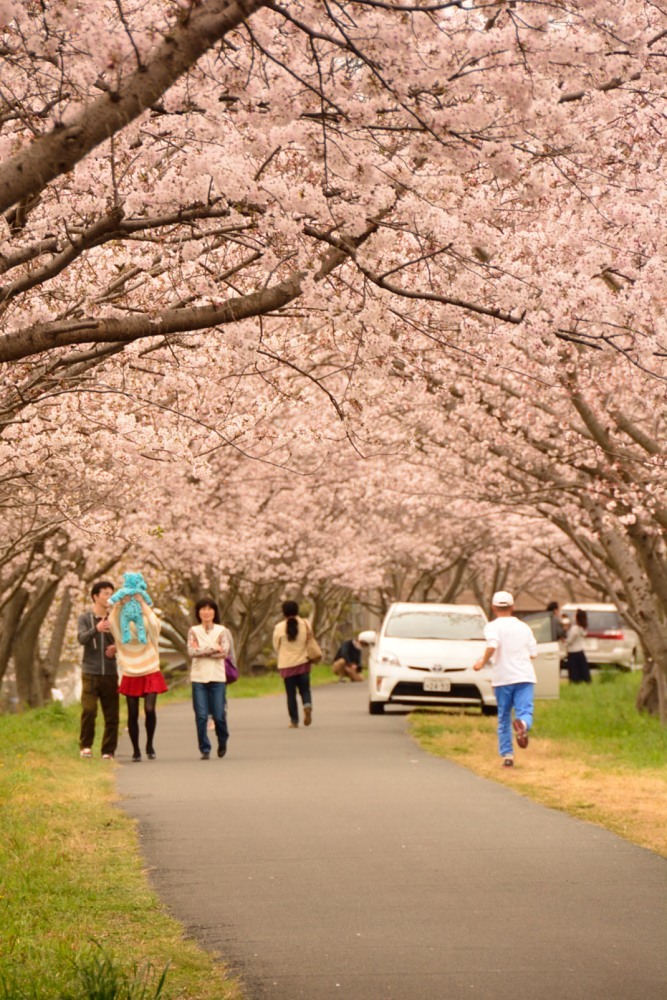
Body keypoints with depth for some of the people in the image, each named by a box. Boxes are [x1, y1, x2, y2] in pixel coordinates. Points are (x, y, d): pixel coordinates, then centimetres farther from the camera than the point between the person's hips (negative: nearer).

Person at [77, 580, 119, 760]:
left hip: (110, 673, 3)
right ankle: (85, 745, 3)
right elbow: (81, 638, -13)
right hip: (90, 673, -3)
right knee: (89, 710, -15)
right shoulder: (84, 618, 3)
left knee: (112, 715, 1)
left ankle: (108, 751, 10)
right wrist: (96, 629, -32)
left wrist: (116, 647, -10)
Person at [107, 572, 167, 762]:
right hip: (130, 675, 1)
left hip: (151, 673, -1)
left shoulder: (148, 623, -1)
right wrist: (120, 604, -21)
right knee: (133, 714, 2)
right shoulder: (123, 626, 2)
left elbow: (154, 623, -25)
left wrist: (142, 603, -21)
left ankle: (150, 744, 1)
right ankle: (135, 750, 11)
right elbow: (112, 623, -17)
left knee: (149, 709, -17)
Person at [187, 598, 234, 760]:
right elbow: (191, 651, -8)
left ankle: (222, 743, 25)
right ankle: (205, 749, 3)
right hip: (198, 678, 0)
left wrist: (201, 651, -10)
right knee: (201, 716, -5)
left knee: (219, 715, -1)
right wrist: (212, 648, -10)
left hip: (217, 677, 0)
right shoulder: (193, 631, 8)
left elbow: (224, 652, -7)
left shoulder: (221, 631, 7)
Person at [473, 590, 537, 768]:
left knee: (504, 718, 10)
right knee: (525, 711, -6)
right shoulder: (524, 627, 12)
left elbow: (492, 645, -21)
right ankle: (523, 723, -42)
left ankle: (507, 755, 10)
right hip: (524, 676, 2)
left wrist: (482, 662, -8)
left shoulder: (493, 627, -1)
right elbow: (533, 653, 10)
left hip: (503, 678, -2)